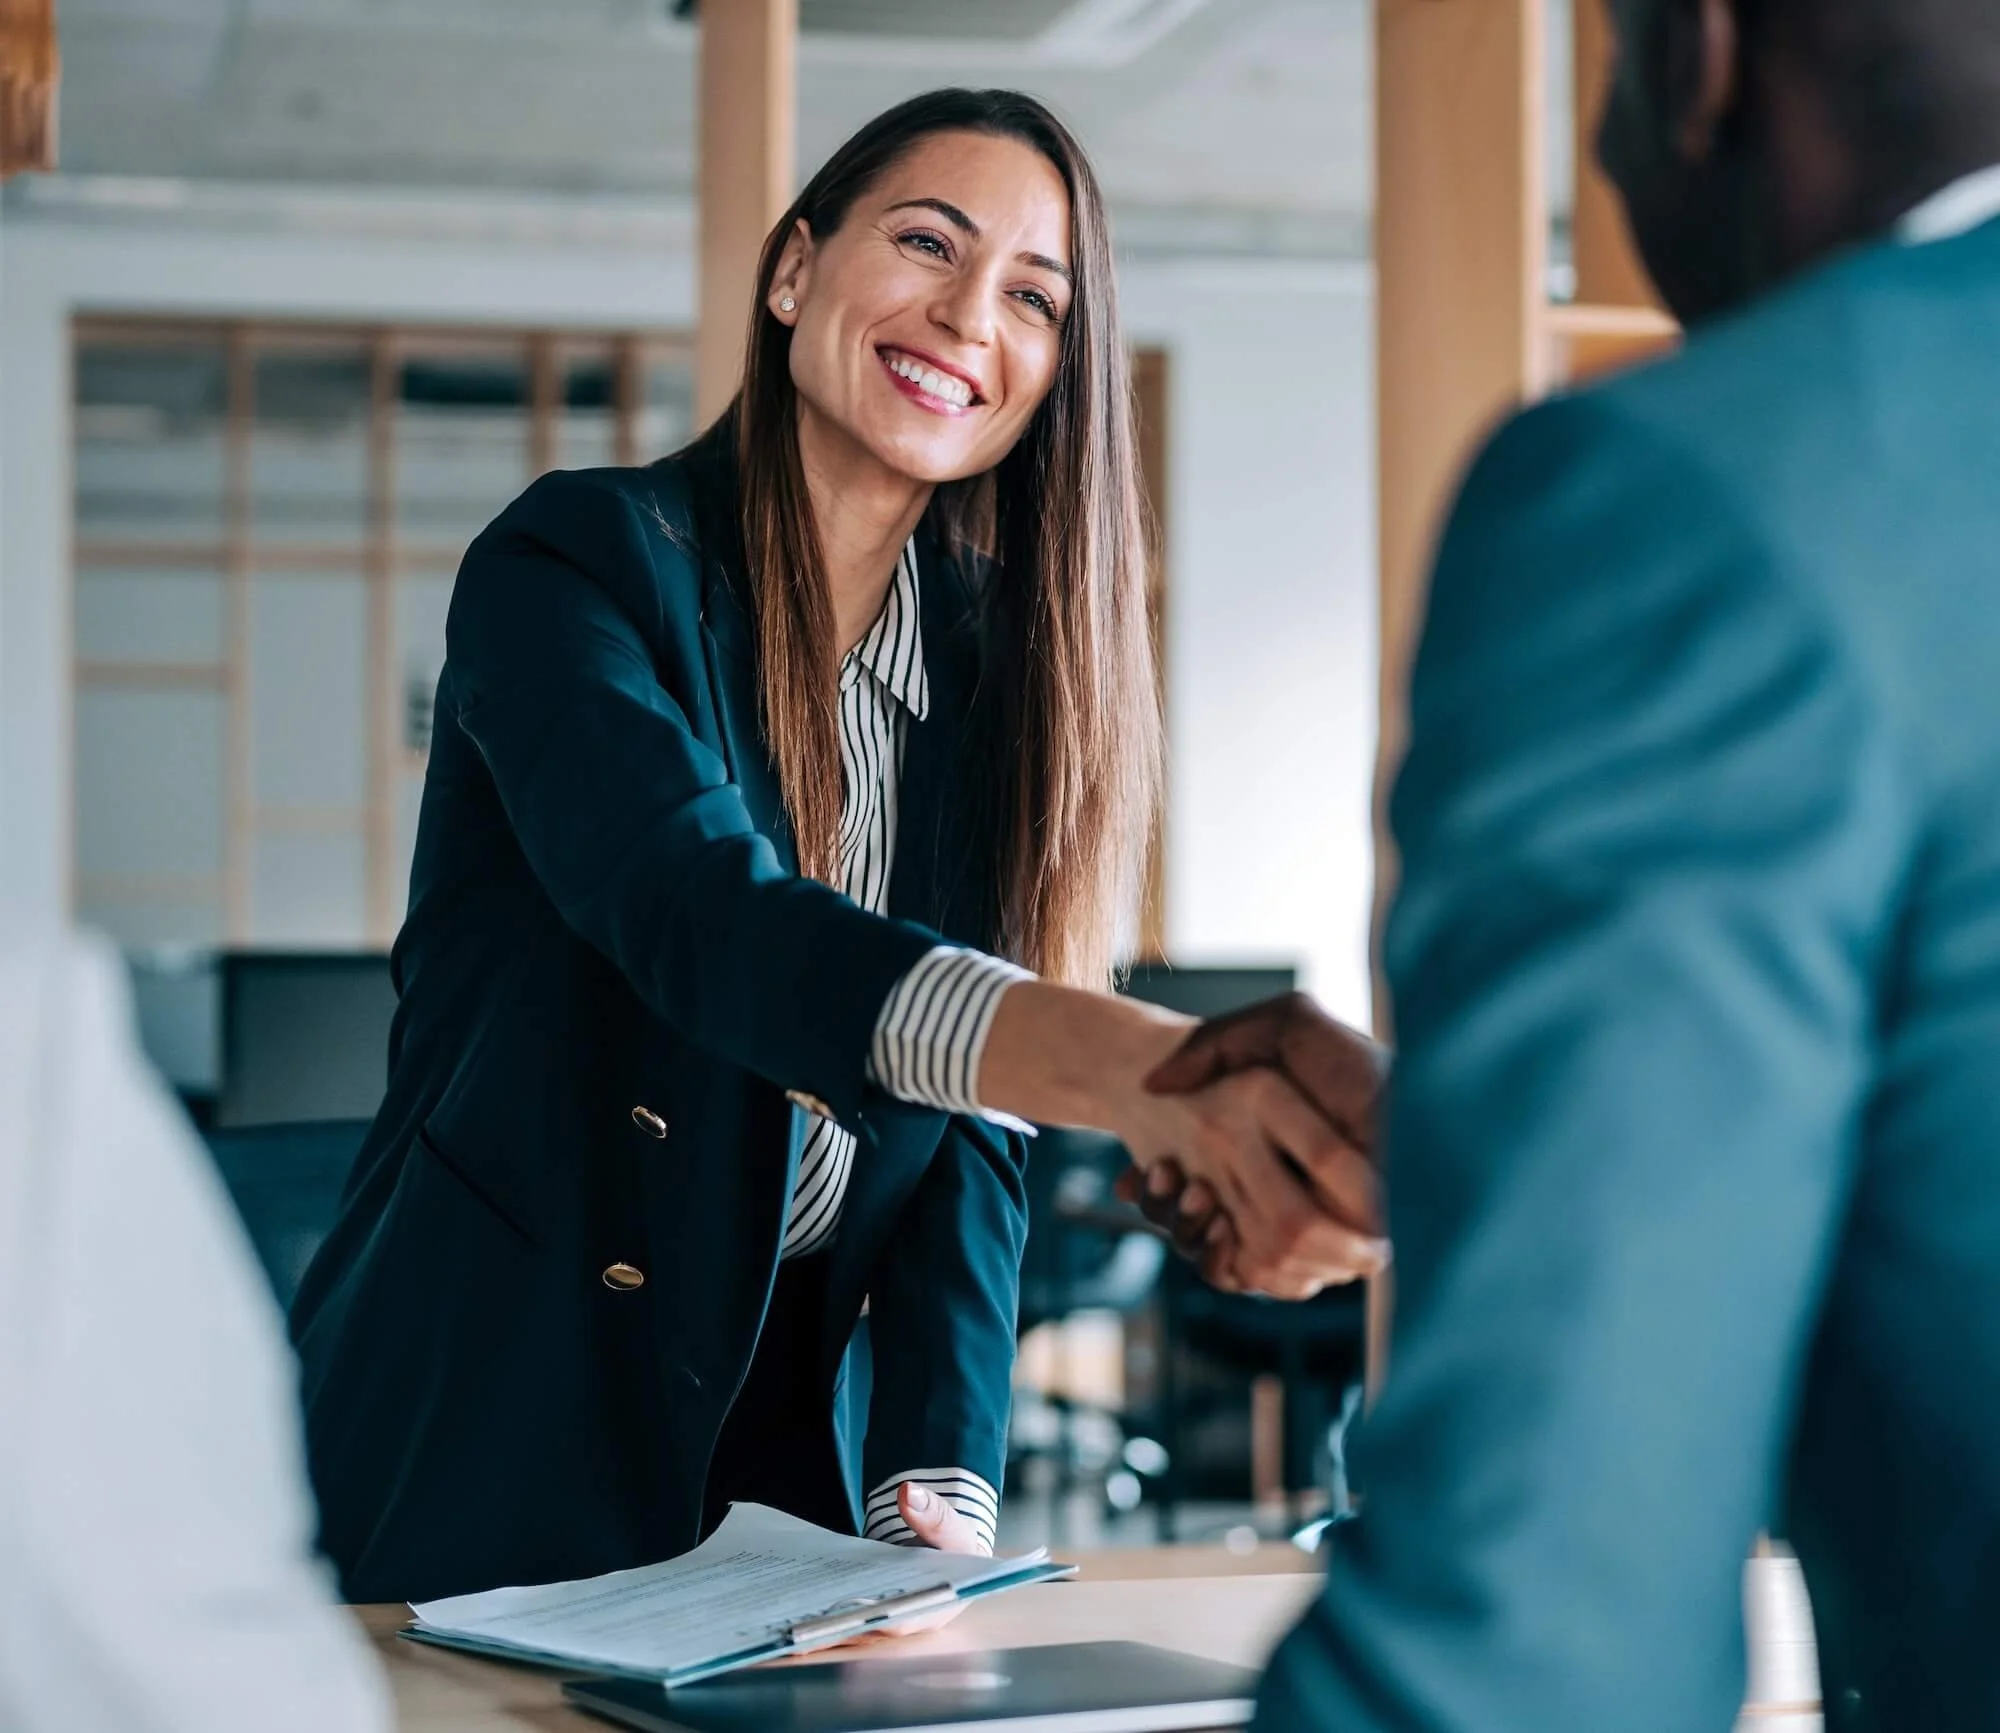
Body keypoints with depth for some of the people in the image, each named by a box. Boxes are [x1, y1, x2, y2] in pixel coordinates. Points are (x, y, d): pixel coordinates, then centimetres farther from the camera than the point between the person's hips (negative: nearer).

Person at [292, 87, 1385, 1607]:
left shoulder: (1000, 667, 4)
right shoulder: (579, 563, -13)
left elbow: (972, 1130, 1)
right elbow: (702, 915, -32)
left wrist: (940, 1488, -15)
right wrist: (1133, 1068, -48)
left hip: (805, 1436, 5)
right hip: (491, 1440, -5)